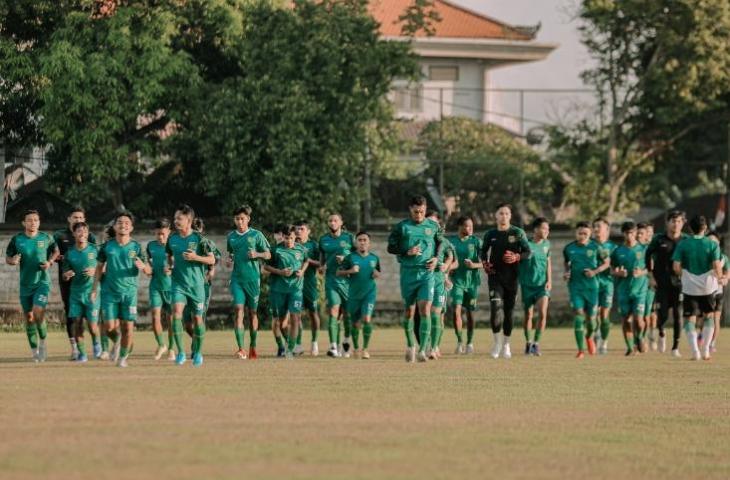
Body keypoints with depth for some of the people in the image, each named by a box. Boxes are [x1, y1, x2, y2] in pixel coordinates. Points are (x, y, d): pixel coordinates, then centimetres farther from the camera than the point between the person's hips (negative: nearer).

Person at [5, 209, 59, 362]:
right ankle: (34, 351, 20)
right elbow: (7, 258, 6)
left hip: (42, 282, -2)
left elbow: (55, 251, 13)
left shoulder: (46, 238, -3)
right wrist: (13, 260, -17)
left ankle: (43, 341, 3)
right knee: (29, 318, 7)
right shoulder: (17, 239, -2)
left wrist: (50, 262, -6)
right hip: (25, 284, 2)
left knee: (38, 312, -20)